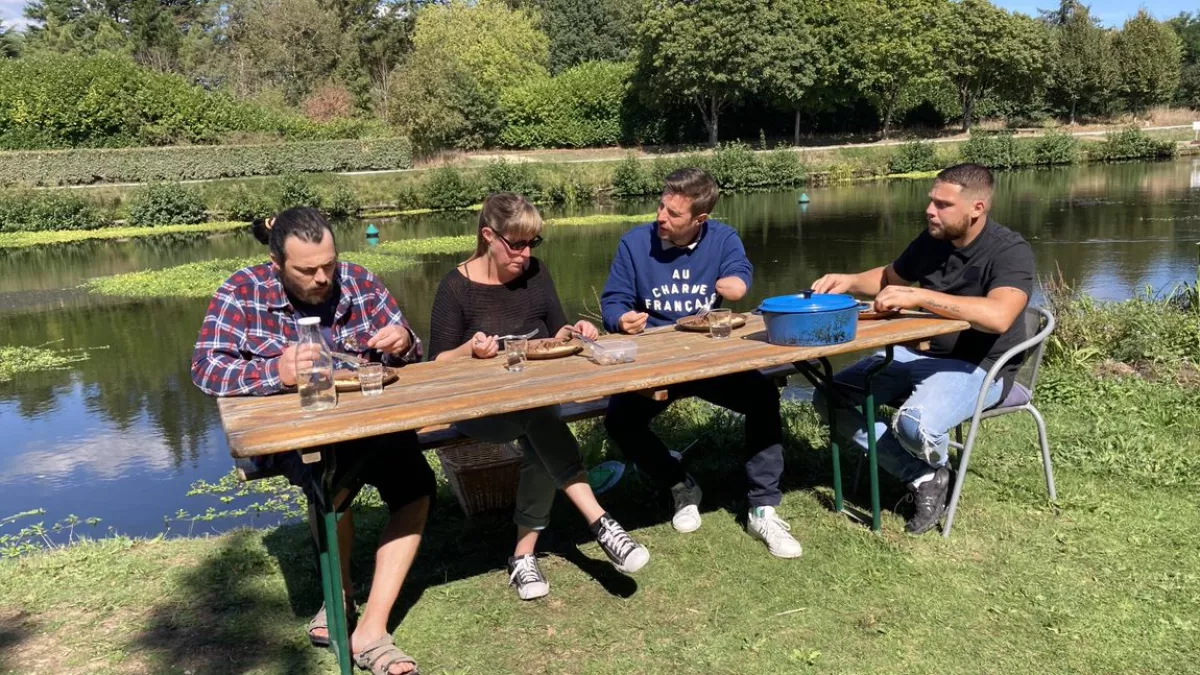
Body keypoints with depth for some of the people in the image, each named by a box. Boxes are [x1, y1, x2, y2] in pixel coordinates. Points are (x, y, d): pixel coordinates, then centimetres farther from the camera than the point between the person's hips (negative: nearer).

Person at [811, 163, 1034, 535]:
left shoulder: (1010, 250, -17)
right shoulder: (932, 240, 2)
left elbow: (998, 316, -37)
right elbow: (890, 276, 21)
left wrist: (917, 296, -37)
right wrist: (850, 281, 0)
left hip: (978, 367, -7)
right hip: (919, 352, 7)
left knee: (914, 425, -35)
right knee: (830, 398, -7)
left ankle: (935, 464, 6)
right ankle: (922, 476, -7)